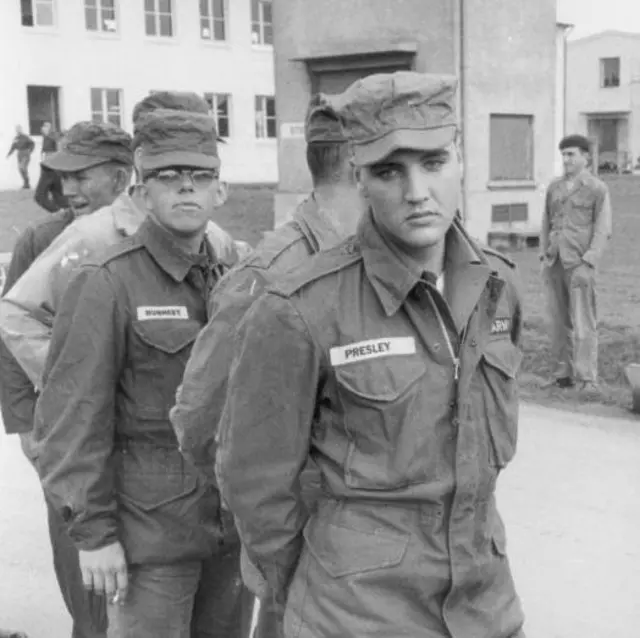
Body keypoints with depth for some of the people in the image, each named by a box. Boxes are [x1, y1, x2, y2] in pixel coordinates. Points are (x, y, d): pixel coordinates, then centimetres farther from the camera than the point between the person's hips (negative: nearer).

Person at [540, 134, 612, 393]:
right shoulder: (554, 187, 14)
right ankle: (564, 374, 14)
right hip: (554, 264, 5)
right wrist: (544, 258, 10)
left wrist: (587, 264, -15)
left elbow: (602, 230, -6)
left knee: (583, 323, -8)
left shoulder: (598, 189, -1)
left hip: (580, 265, -5)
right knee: (560, 321, 7)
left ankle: (588, 380, -7)